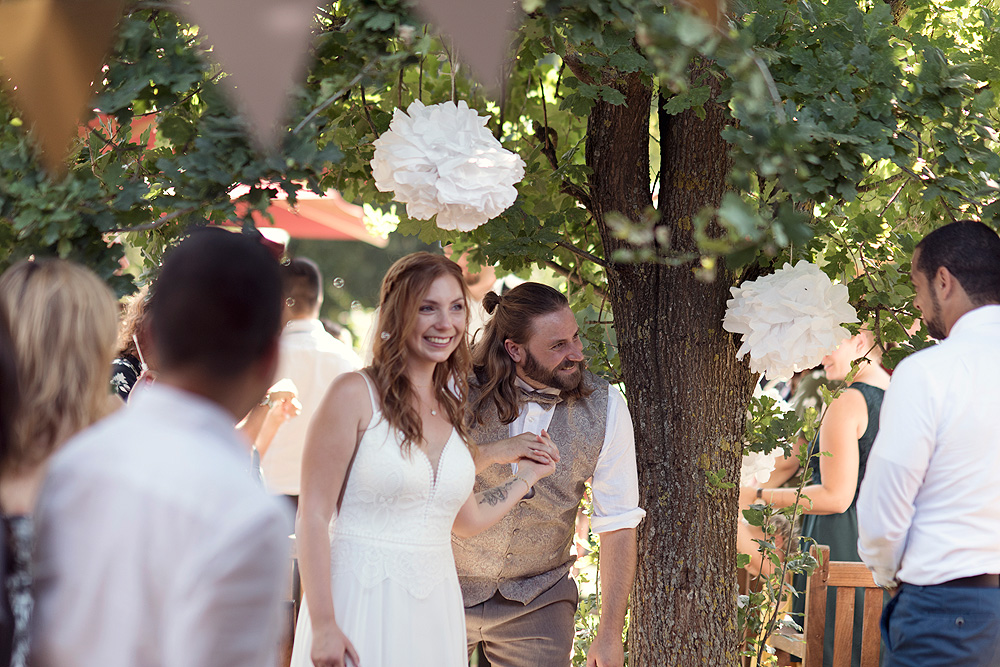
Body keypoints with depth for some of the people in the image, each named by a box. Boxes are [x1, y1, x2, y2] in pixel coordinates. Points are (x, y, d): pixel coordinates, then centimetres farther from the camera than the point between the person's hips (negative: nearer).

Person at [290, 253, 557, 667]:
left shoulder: (451, 407, 11)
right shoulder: (356, 394, -7)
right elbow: (313, 514, -11)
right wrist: (322, 626, -16)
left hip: (434, 613, 5)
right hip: (361, 602, -5)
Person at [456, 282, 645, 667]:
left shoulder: (605, 407, -11)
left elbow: (618, 525, -9)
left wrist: (610, 634, -12)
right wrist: (487, 454, -33)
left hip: (537, 603, 0)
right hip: (448, 593, 0)